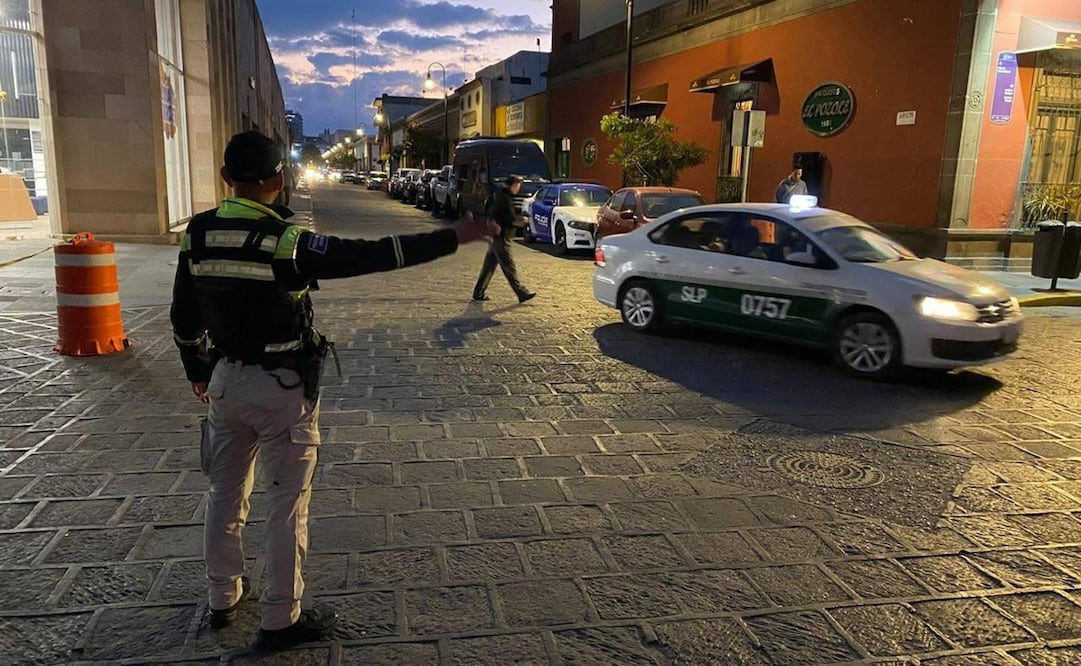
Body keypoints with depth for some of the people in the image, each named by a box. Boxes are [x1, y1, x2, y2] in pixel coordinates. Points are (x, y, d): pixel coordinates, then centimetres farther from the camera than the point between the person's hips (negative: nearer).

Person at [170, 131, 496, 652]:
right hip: (282, 387, -6)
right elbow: (371, 255, -25)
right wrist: (455, 236, -23)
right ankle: (281, 620, 18)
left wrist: (197, 371, 23)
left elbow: (183, 316, 7)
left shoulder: (197, 234, -2)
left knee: (227, 494, 20)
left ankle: (223, 597, 37)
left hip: (225, 379, 6)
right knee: (287, 505, 6)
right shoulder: (285, 241, -21)